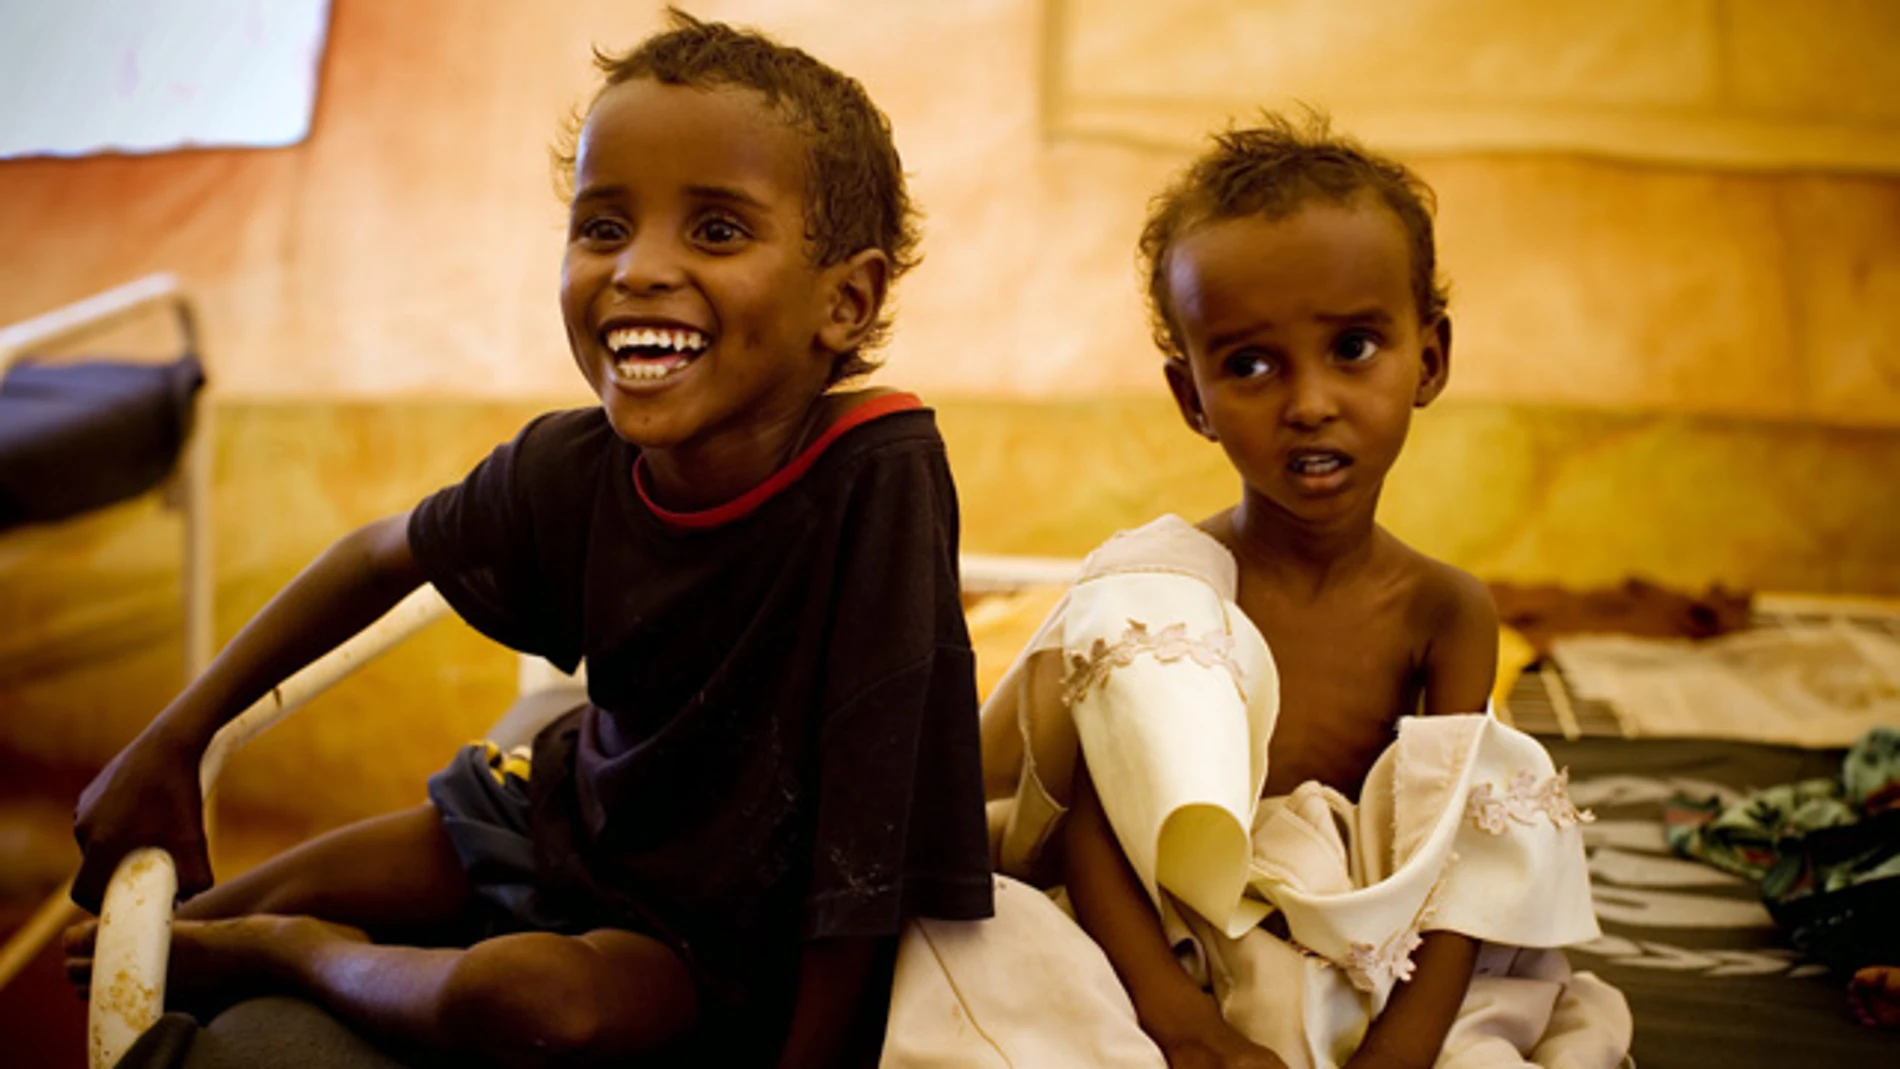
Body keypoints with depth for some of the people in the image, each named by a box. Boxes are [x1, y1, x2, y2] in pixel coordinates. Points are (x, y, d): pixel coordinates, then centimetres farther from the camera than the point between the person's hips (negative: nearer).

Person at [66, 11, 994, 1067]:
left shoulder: (881, 477, -33)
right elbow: (384, 554, 7)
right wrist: (172, 741, 10)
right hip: (576, 808, 5)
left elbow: (873, 844, -28)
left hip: (726, 916, -5)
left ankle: (288, 953, 0)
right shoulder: (572, 467, -16)